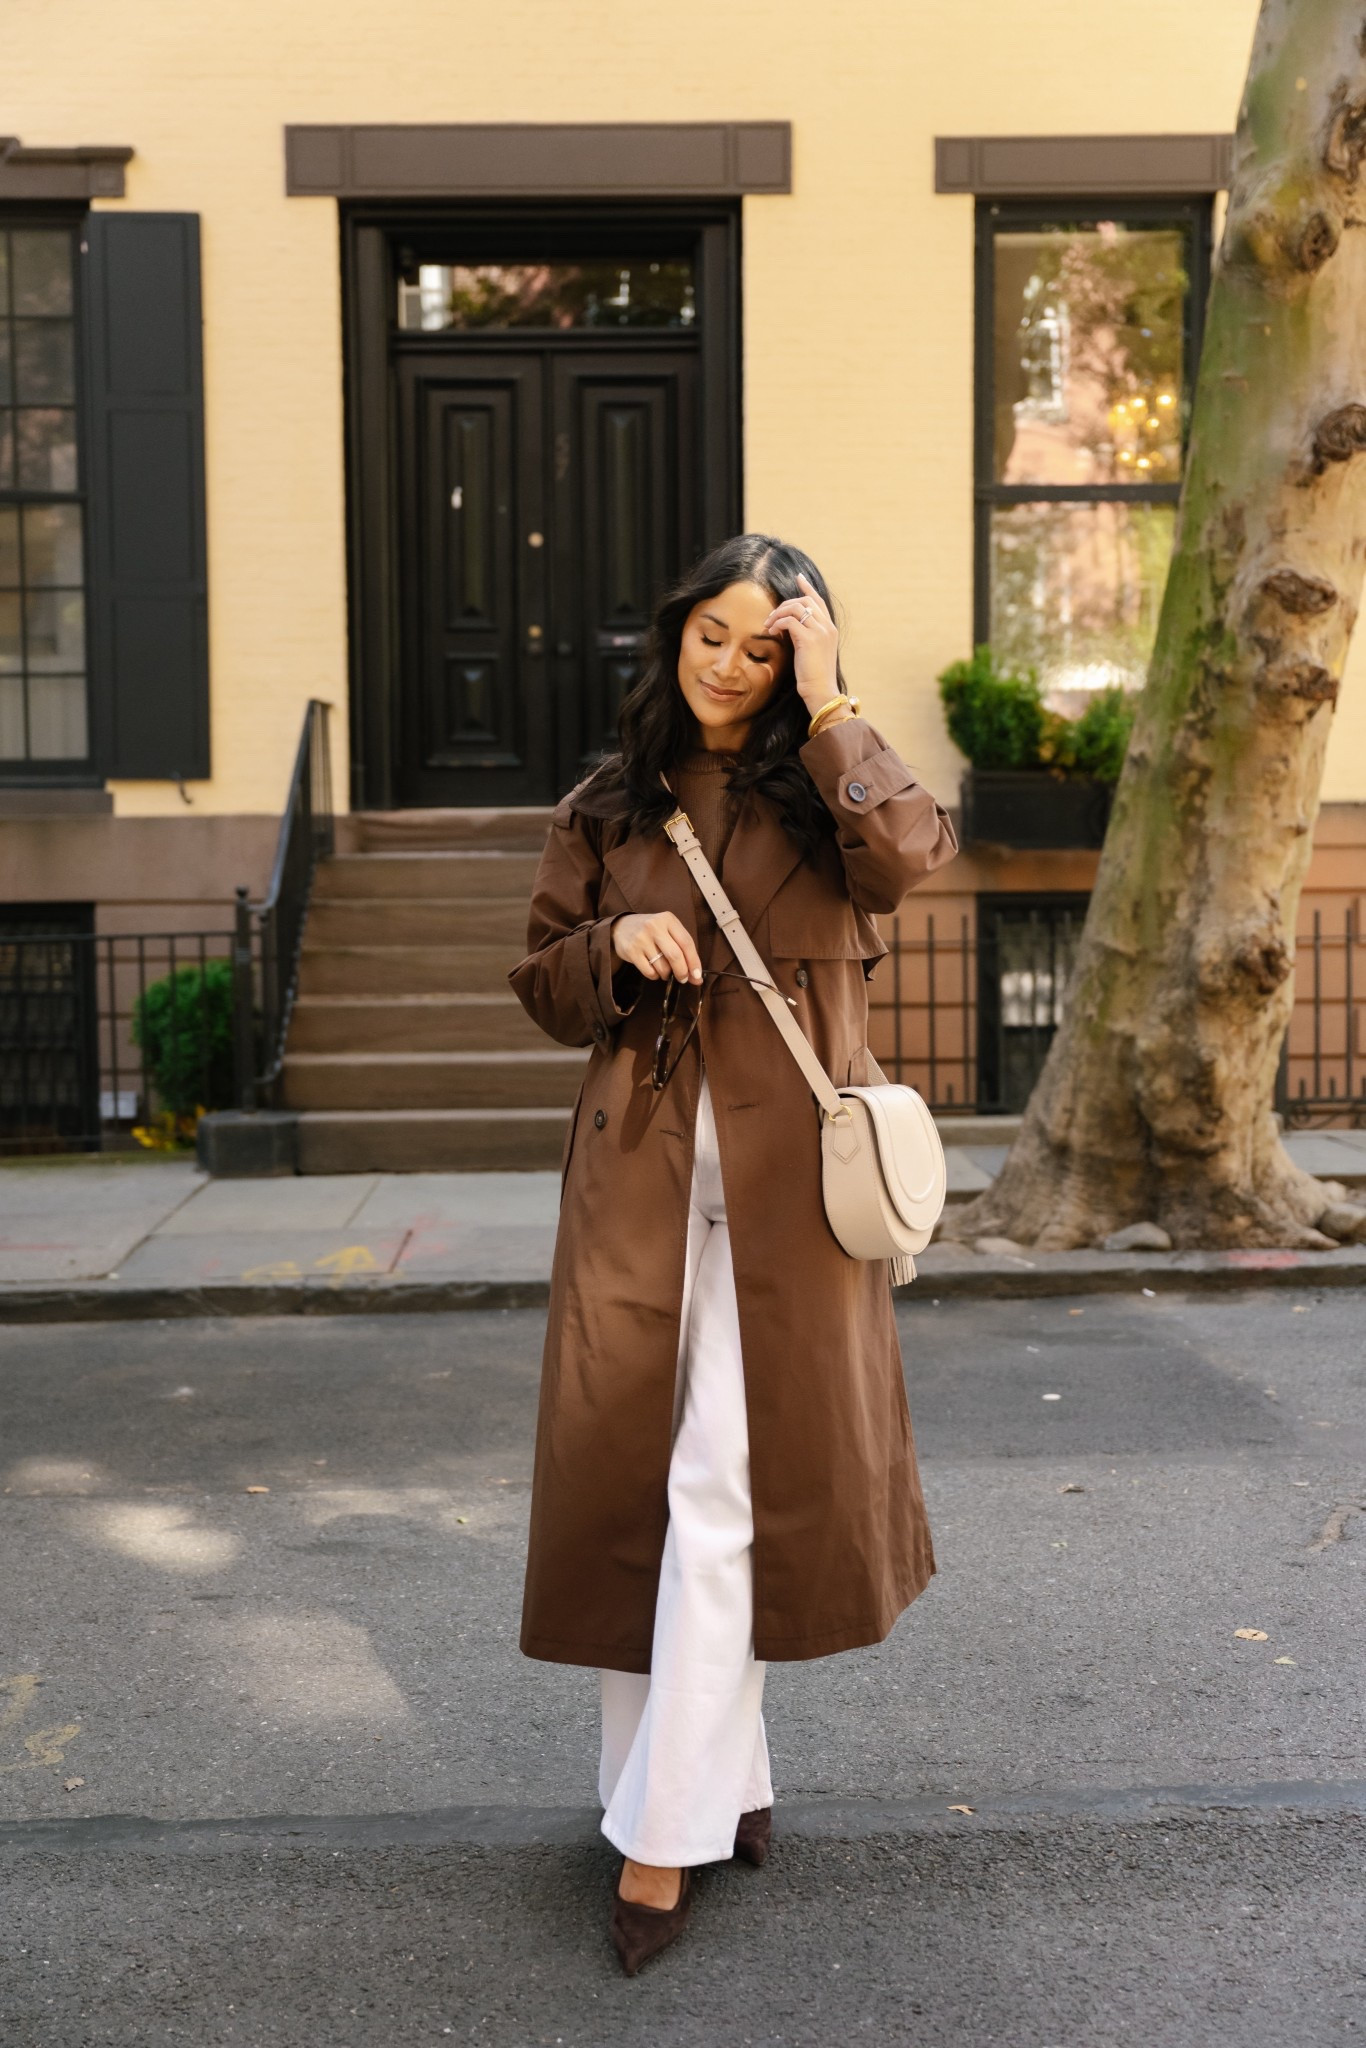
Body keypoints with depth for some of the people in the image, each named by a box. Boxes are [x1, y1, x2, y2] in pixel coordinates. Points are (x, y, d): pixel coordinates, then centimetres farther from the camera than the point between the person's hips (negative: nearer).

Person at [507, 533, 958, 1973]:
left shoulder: (824, 788, 7)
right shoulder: (604, 811, 12)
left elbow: (911, 853, -15)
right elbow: (542, 984, 15)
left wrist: (828, 707, -12)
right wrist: (617, 946, -5)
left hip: (784, 1177, -2)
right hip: (640, 1175, 3)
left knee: (730, 1486, -6)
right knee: (633, 1469, 4)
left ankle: (668, 1826, 1)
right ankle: (720, 1776, 22)